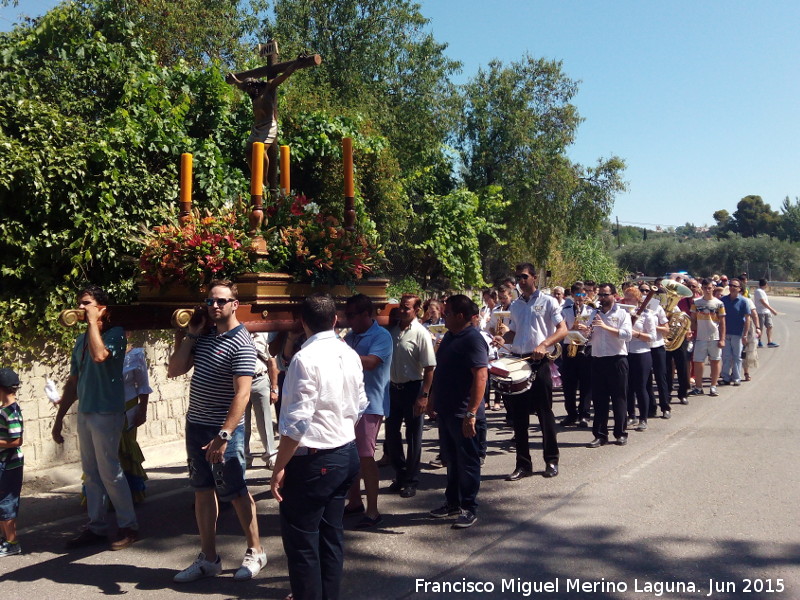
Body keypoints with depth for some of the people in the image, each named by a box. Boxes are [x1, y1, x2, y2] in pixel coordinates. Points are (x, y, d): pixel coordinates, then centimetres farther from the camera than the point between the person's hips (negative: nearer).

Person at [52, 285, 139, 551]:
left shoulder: (115, 333, -8)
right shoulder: (81, 339, 13)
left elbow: (99, 355, -31)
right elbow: (74, 381, 17)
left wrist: (93, 322, -19)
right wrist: (59, 416, 16)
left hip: (107, 413, -7)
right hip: (84, 413, 8)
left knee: (109, 472, -4)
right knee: (91, 473, 11)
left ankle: (128, 526, 6)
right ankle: (96, 526, 20)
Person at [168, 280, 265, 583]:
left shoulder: (241, 343, -16)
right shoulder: (203, 335, 7)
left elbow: (242, 393, -23)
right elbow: (173, 371, 6)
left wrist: (224, 435, -30)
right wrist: (191, 334, -3)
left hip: (224, 428, -7)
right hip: (195, 424, 7)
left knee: (235, 493, 3)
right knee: (203, 490, 12)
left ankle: (255, 552, 20)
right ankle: (208, 558, 23)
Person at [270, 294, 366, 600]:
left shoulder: (305, 358, -18)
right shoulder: (350, 355, 5)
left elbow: (298, 422, -21)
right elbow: (359, 406, 12)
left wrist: (279, 467, -13)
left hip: (312, 460, -8)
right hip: (346, 454, 8)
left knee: (301, 539, 5)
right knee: (331, 533, 18)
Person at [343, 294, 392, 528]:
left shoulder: (381, 336, -11)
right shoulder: (350, 336, 12)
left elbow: (370, 362, -28)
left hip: (369, 404, -8)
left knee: (365, 456, -7)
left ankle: (372, 511, 2)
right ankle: (354, 501, 29)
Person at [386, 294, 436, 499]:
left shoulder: (421, 334, -13)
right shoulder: (392, 331, 5)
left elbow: (429, 368, -15)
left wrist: (423, 396, -19)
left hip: (412, 389, -6)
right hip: (393, 388, 6)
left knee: (413, 436, 5)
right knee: (391, 433, 12)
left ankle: (411, 481, 18)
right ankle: (400, 474, 30)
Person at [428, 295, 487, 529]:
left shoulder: (473, 339, -18)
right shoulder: (449, 336, 11)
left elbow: (480, 376, -25)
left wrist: (471, 413, -28)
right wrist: (433, 401, 20)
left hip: (463, 413, -9)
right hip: (446, 411, 9)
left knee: (467, 462, 4)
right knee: (451, 460, 18)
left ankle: (469, 509, 15)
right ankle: (453, 503, 31)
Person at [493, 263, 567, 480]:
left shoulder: (547, 302, -1)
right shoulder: (515, 305, 14)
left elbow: (562, 330, -8)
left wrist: (544, 344, -24)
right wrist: (503, 339, -1)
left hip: (539, 362, -5)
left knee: (545, 413, 3)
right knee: (519, 415, 6)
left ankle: (551, 461, 17)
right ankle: (523, 464, 14)